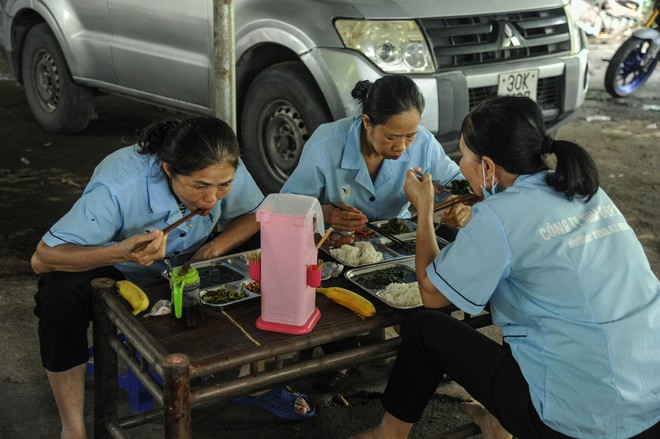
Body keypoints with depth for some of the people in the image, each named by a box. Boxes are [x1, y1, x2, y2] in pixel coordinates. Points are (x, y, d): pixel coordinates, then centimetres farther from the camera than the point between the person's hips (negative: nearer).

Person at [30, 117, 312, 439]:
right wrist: (121, 252, -51)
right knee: (61, 294, -35)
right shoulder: (118, 187, -37)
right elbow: (43, 258, -34)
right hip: (114, 275, -3)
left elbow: (253, 215, -4)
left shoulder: (224, 172, -24)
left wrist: (215, 248, -24)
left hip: (186, 267, 4)